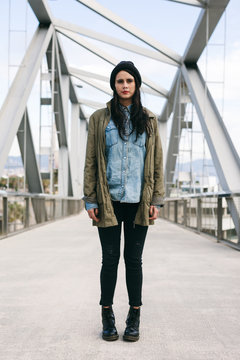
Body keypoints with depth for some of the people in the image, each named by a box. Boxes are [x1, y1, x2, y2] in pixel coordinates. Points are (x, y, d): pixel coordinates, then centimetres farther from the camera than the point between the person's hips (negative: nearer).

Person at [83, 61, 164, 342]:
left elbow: (157, 162, 9)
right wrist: (90, 200, -2)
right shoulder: (100, 119, 6)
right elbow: (91, 161, 4)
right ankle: (107, 317, 18)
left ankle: (134, 318, 18)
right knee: (110, 258, 4)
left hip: (138, 202, 1)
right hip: (109, 200, -1)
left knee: (134, 259, 6)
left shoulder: (148, 120, 11)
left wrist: (156, 200, 2)